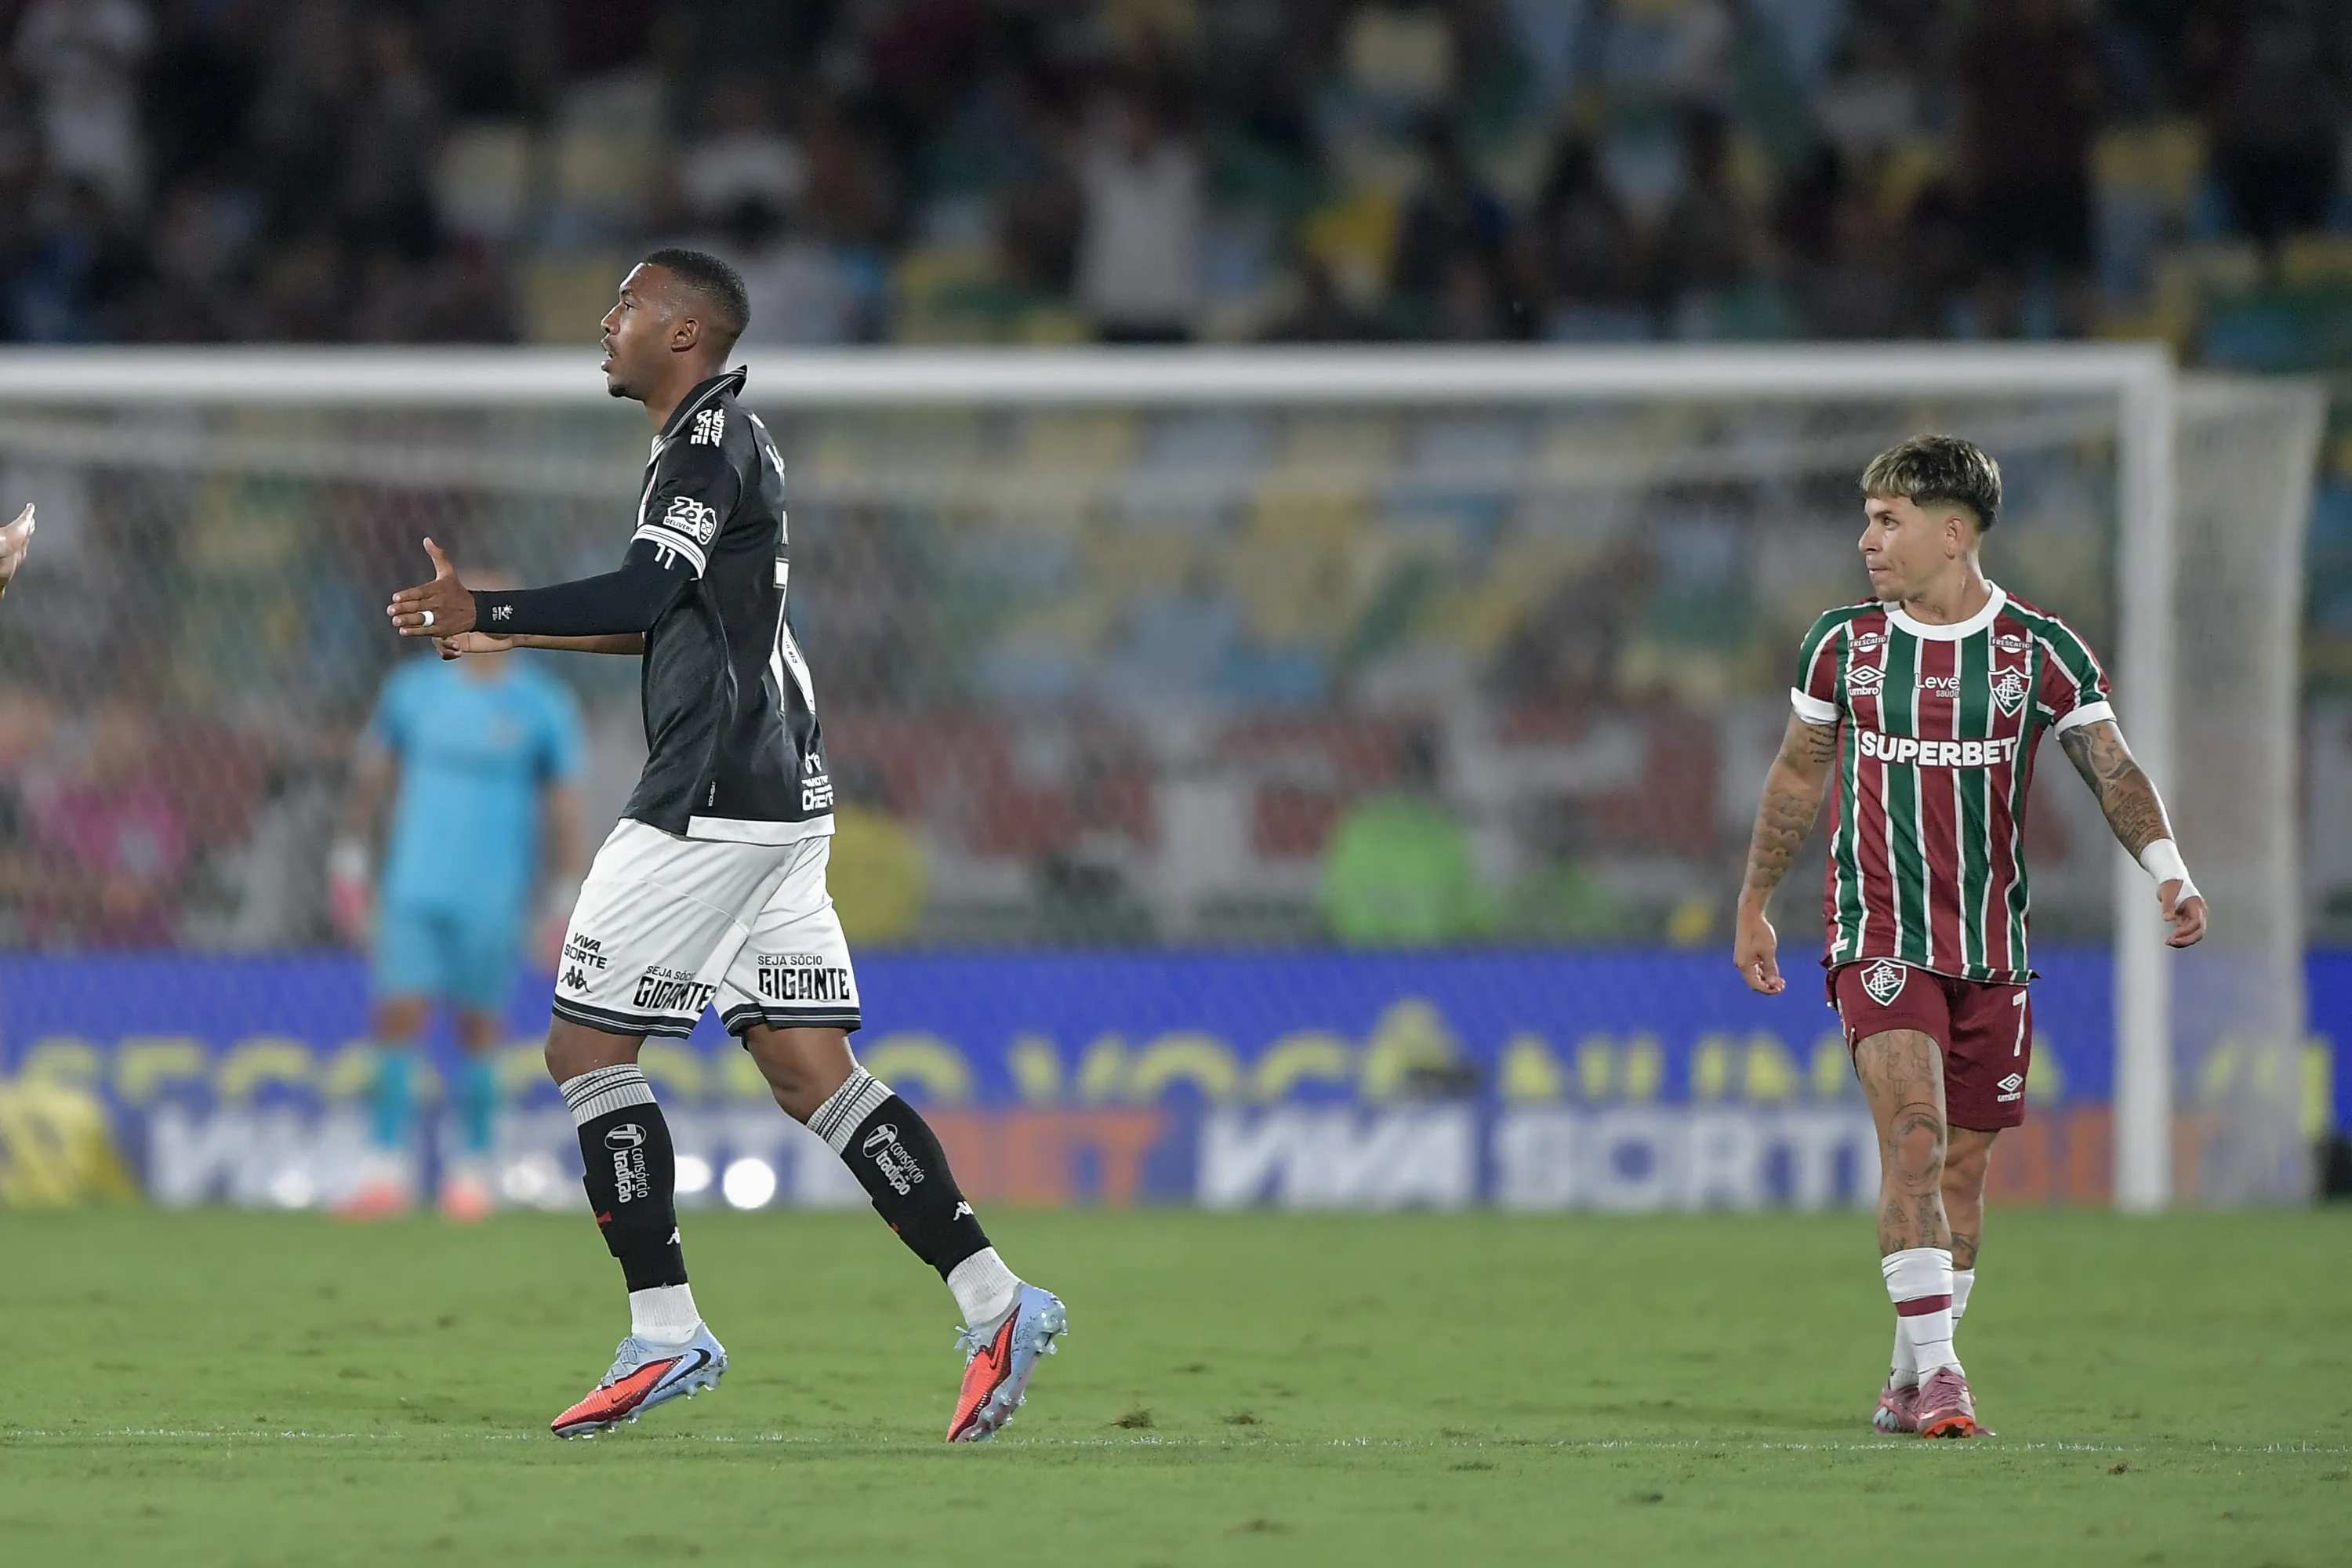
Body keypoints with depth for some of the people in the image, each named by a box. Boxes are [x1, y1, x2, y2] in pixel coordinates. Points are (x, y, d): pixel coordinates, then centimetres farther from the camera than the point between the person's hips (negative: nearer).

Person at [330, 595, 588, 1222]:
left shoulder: (543, 709, 1)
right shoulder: (413, 691, 7)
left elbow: (566, 811, 3)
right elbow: (371, 779, 15)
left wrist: (566, 906, -1)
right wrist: (350, 859, 11)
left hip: (492, 899, -1)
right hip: (413, 888, 1)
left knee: (479, 1028, 2)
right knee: (398, 1016, -8)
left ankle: (472, 1170, 14)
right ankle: (386, 1171, -6)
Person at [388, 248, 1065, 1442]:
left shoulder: (711, 436, -10)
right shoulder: (720, 439, 21)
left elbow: (642, 595, -22)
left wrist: (485, 613, -19)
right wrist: (507, 635, 29)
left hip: (713, 800, -10)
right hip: (778, 796, 10)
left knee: (586, 1046, -4)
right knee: (808, 1067, 5)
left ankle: (665, 1332, -5)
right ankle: (993, 1302, -3)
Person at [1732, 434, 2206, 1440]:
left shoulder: (2040, 651, -2)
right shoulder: (1843, 644, 2)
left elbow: (2112, 770, -4)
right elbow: (1798, 774, 15)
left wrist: (2168, 871, -20)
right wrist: (1754, 904, 18)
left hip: (1991, 944, 1)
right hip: (1879, 934, -1)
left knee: (1965, 1161, 6)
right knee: (1913, 1129, -19)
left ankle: (1910, 1381, 19)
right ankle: (1935, 1368, -22)